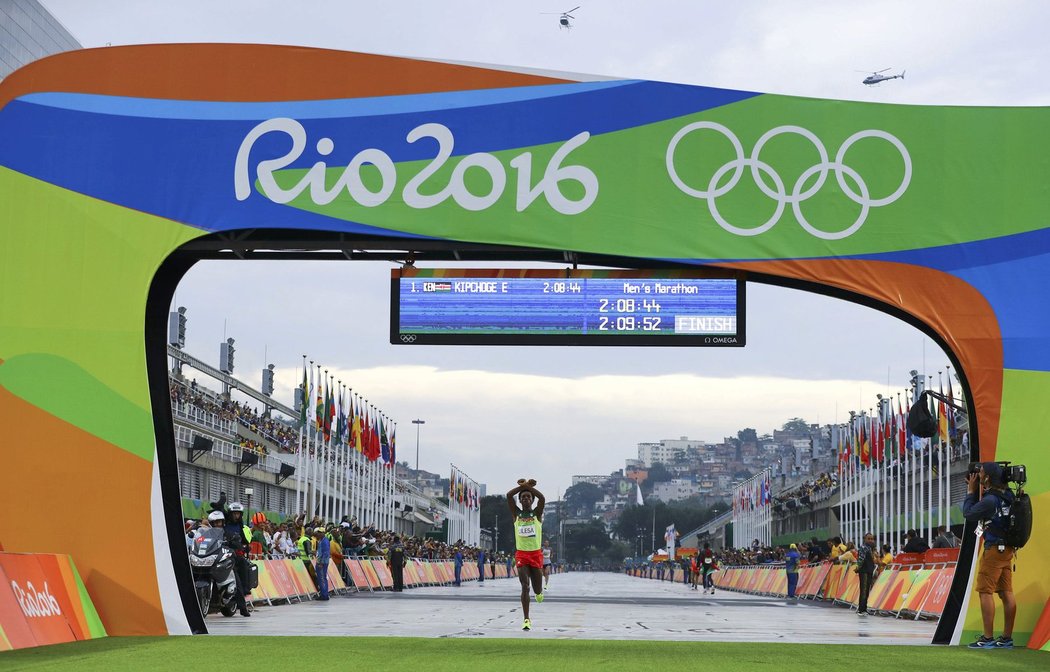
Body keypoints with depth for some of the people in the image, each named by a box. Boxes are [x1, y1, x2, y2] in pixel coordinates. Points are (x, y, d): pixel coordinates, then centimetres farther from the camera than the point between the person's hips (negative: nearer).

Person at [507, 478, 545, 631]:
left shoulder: (537, 514, 3)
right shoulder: (516, 514, 6)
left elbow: (542, 498, -15)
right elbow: (509, 496, -6)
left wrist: (529, 486, -10)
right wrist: (523, 486, -5)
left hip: (536, 554, 0)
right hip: (521, 554, 0)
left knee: (537, 588, 5)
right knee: (525, 587, -11)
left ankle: (539, 591, 44)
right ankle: (526, 619, -9)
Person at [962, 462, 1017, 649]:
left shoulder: (990, 500, -19)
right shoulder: (1007, 495, 9)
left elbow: (968, 513, -7)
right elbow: (980, 509, 21)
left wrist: (971, 491, 1)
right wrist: (975, 491, 12)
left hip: (994, 549, -9)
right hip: (1007, 549, 9)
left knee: (985, 591, -5)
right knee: (1006, 593, 7)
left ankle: (987, 638, -9)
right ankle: (1007, 638, 9)